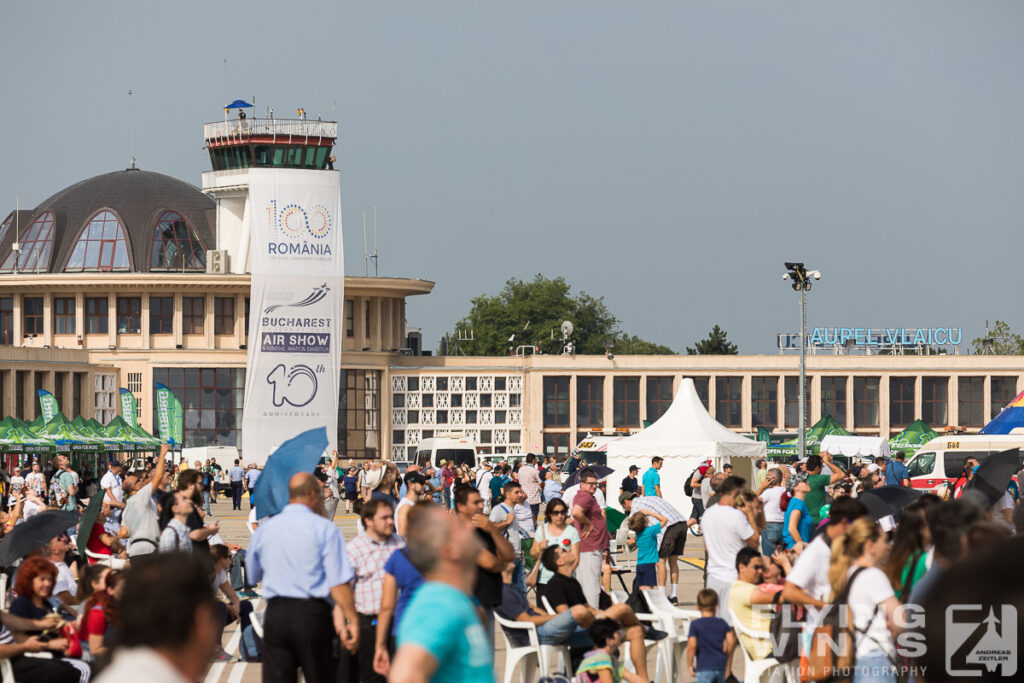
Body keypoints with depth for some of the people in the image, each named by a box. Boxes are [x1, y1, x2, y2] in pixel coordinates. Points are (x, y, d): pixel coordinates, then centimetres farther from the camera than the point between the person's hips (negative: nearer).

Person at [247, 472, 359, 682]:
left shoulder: (265, 529, 10)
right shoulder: (325, 529, -4)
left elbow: (253, 576, 22)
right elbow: (339, 583, -11)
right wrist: (352, 620, -9)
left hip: (275, 615, 3)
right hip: (313, 614, -3)